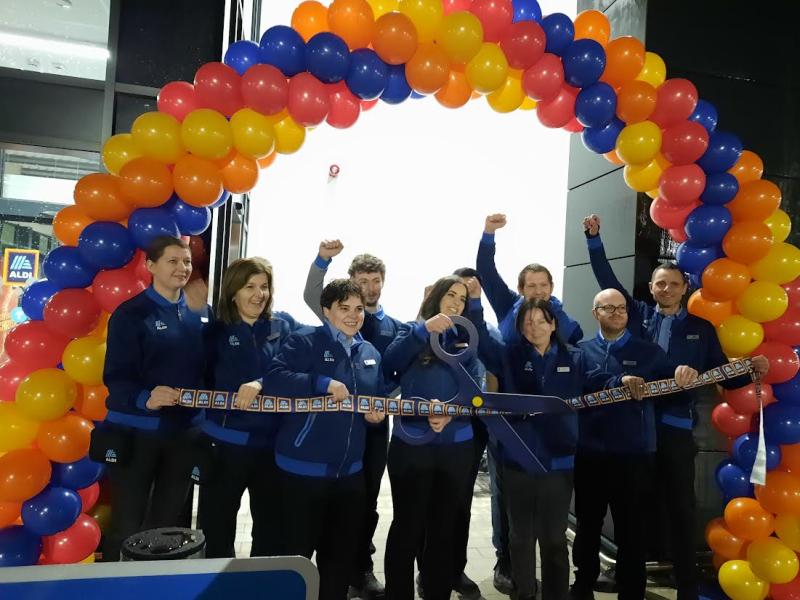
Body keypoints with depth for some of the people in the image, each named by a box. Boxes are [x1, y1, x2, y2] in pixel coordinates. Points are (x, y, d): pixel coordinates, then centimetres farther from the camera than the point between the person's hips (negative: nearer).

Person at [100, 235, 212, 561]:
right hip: (138, 431, -5)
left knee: (167, 521, 19)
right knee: (127, 524, 8)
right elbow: (115, 377, -19)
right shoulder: (131, 313, -11)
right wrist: (145, 399, -35)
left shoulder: (200, 312, 4)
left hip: (185, 430, 5)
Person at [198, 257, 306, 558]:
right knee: (216, 526, 12)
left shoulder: (284, 326, 1)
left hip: (273, 441, 1)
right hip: (225, 441, -1)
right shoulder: (217, 332, 0)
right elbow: (204, 381, -1)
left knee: (272, 524, 18)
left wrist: (261, 383, -28)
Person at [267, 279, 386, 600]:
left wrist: (378, 414, 0)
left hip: (350, 470, 6)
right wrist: (323, 383, -28)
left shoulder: (371, 354, 11)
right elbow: (274, 377, -23)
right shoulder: (304, 342, -9)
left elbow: (379, 399, 21)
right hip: (303, 467, -6)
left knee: (341, 554, 19)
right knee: (298, 551, 8)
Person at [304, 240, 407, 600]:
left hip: (376, 419, 3)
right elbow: (311, 296, -21)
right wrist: (322, 260, -36)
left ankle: (361, 570, 29)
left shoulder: (395, 327, 8)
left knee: (368, 498, 13)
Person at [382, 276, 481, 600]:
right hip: (411, 445, -3)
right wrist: (424, 329, -27)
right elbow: (389, 364, -17)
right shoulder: (413, 332, 2)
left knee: (443, 529, 15)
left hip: (456, 447, 4)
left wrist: (451, 414, -18)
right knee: (407, 528, 5)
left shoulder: (466, 342, 10)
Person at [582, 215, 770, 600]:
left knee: (681, 508, 6)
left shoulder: (700, 328, 8)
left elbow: (722, 375, 8)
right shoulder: (637, 315, 7)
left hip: (676, 425, 0)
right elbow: (607, 280, 5)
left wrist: (751, 371, -11)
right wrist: (594, 238, -1)